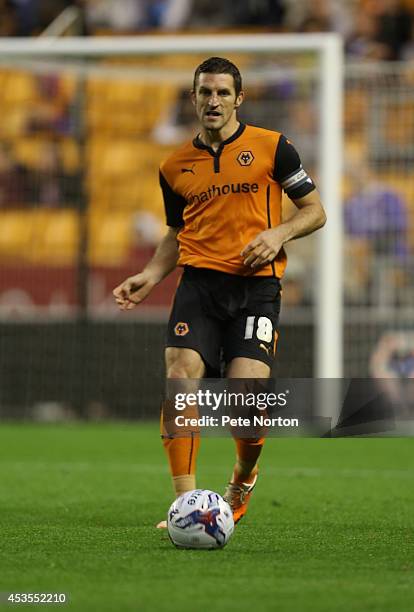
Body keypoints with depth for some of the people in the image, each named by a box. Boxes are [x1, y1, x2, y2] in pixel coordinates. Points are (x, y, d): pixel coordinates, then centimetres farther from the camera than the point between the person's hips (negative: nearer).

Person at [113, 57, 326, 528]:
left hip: (256, 285, -3)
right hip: (198, 282, 3)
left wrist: (278, 233, -11)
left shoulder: (271, 147, 4)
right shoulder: (175, 167, 14)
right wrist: (150, 276, 8)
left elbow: (314, 211, 8)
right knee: (180, 379, -18)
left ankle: (243, 479, 19)